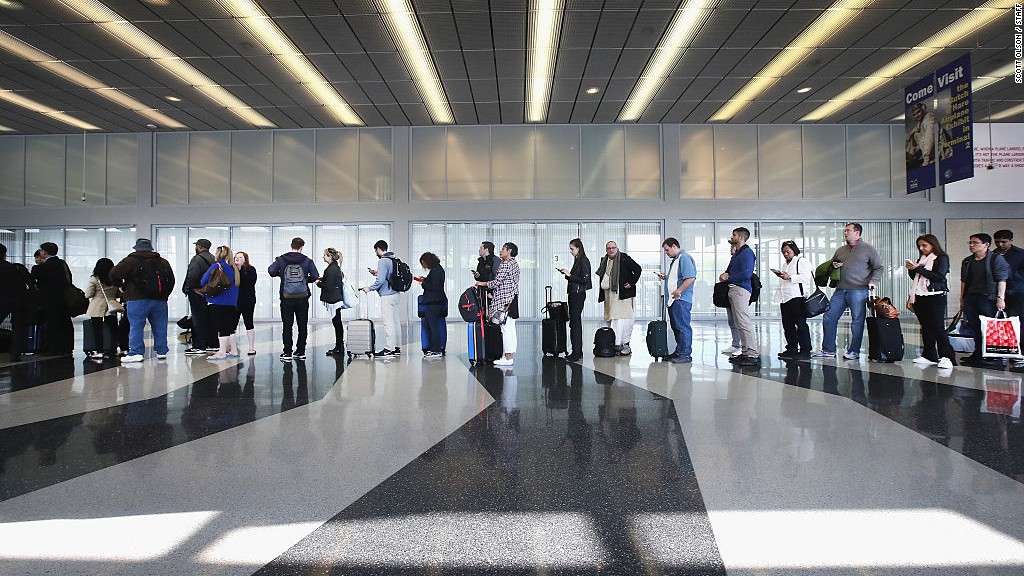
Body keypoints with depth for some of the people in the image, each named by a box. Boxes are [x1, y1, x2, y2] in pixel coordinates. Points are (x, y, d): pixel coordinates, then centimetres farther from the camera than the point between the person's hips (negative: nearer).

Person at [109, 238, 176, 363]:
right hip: (160, 300, 4)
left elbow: (114, 274, -5)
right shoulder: (163, 262, 12)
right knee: (160, 327, 9)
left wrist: (121, 286, 12)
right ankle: (162, 351, 13)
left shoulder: (130, 261, -2)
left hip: (137, 300, -4)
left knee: (136, 327, -1)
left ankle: (136, 352, -5)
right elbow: (171, 280, 17)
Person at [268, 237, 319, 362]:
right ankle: (301, 352, 14)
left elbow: (271, 271, -10)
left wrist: (280, 274, 10)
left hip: (287, 298, 0)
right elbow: (315, 276, -6)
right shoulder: (307, 261, -1)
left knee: (287, 326, 4)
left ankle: (287, 353, 2)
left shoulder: (281, 259, 0)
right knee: (302, 325, 9)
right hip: (302, 298, 0)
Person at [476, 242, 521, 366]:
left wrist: (482, 283, -1)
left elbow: (497, 282, -15)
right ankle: (510, 355, 14)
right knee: (510, 328, 10)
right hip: (511, 299, 10)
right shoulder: (514, 263, 18)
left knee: (506, 329, -9)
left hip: (505, 300, -10)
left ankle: (508, 358, -7)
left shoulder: (506, 264, -13)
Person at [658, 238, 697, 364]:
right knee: (676, 327, 14)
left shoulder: (684, 258, -11)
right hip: (673, 300, 11)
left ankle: (686, 355, -3)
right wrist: (665, 277, 15)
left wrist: (678, 291, -23)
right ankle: (679, 352, 21)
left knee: (683, 327, -7)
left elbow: (691, 278, -22)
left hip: (681, 300, -11)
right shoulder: (675, 260, 21)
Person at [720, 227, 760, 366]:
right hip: (733, 289, 10)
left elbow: (746, 274, -19)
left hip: (740, 289, -10)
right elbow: (731, 271, 28)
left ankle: (753, 354, -12)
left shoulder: (747, 253, -9)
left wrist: (728, 277, -9)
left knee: (744, 322, -13)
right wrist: (724, 274, 4)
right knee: (739, 323, 10)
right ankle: (745, 352, 15)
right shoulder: (736, 254, 22)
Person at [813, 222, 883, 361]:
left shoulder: (868, 249, 3)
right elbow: (831, 264, 28)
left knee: (857, 321, -1)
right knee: (829, 318, 2)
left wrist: (873, 282, -13)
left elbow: (878, 268, 2)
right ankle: (828, 350, 10)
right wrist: (833, 266, 5)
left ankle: (854, 351, 9)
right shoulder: (840, 250, 18)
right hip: (840, 291, 5)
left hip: (858, 291, -5)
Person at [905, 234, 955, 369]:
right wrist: (911, 270, 2)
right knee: (926, 327, 6)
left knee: (938, 327, -11)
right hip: (920, 297, 6)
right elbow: (915, 279, 21)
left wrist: (918, 269, -15)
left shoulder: (942, 258, -1)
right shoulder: (921, 259, 17)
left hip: (935, 297, -6)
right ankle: (929, 356, 9)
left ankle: (947, 358, -10)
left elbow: (939, 276, -15)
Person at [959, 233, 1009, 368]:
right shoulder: (967, 261, 16)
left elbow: (1001, 280, -7)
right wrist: (962, 299, 16)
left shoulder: (997, 259, -1)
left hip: (988, 297, -6)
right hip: (970, 298, 6)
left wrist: (1000, 298, -13)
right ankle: (977, 355, 14)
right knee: (975, 327, 7)